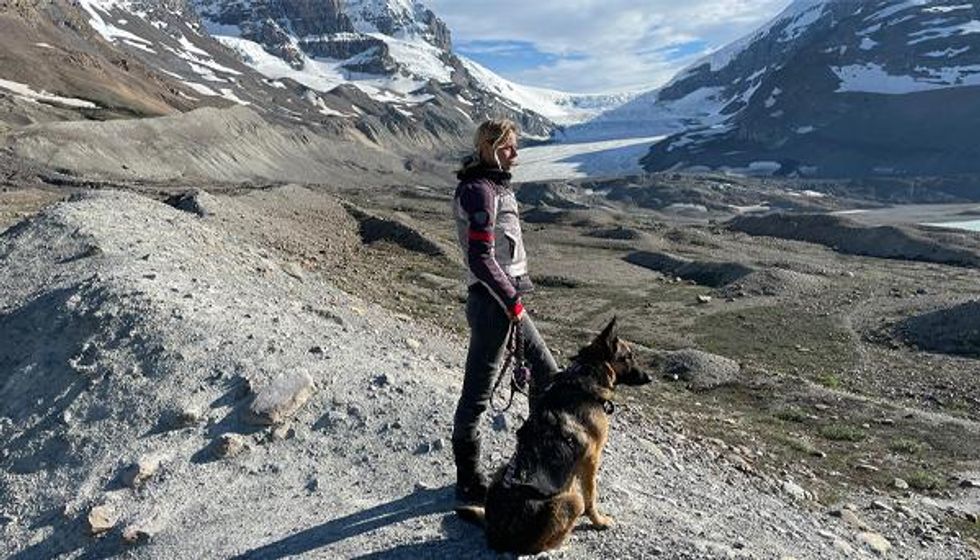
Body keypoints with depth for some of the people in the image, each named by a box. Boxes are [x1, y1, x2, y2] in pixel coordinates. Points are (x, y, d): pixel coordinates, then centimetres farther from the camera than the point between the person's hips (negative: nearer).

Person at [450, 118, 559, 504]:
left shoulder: (495, 185, 14)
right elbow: (481, 259, -22)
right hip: (492, 303, -10)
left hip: (507, 299, 10)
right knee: (477, 392, 2)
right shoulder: (479, 190, -17)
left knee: (546, 373, 19)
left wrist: (514, 297, 18)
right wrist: (512, 301, -16)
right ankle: (468, 483, 18)